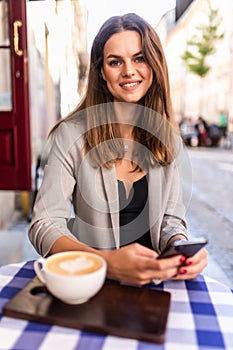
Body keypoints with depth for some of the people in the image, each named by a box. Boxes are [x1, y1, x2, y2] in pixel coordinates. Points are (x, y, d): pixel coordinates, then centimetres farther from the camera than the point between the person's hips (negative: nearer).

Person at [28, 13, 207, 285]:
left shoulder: (167, 137, 1)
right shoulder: (71, 134, -11)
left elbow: (171, 218, 4)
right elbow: (44, 225, -14)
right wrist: (107, 262, -30)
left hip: (153, 277, 2)